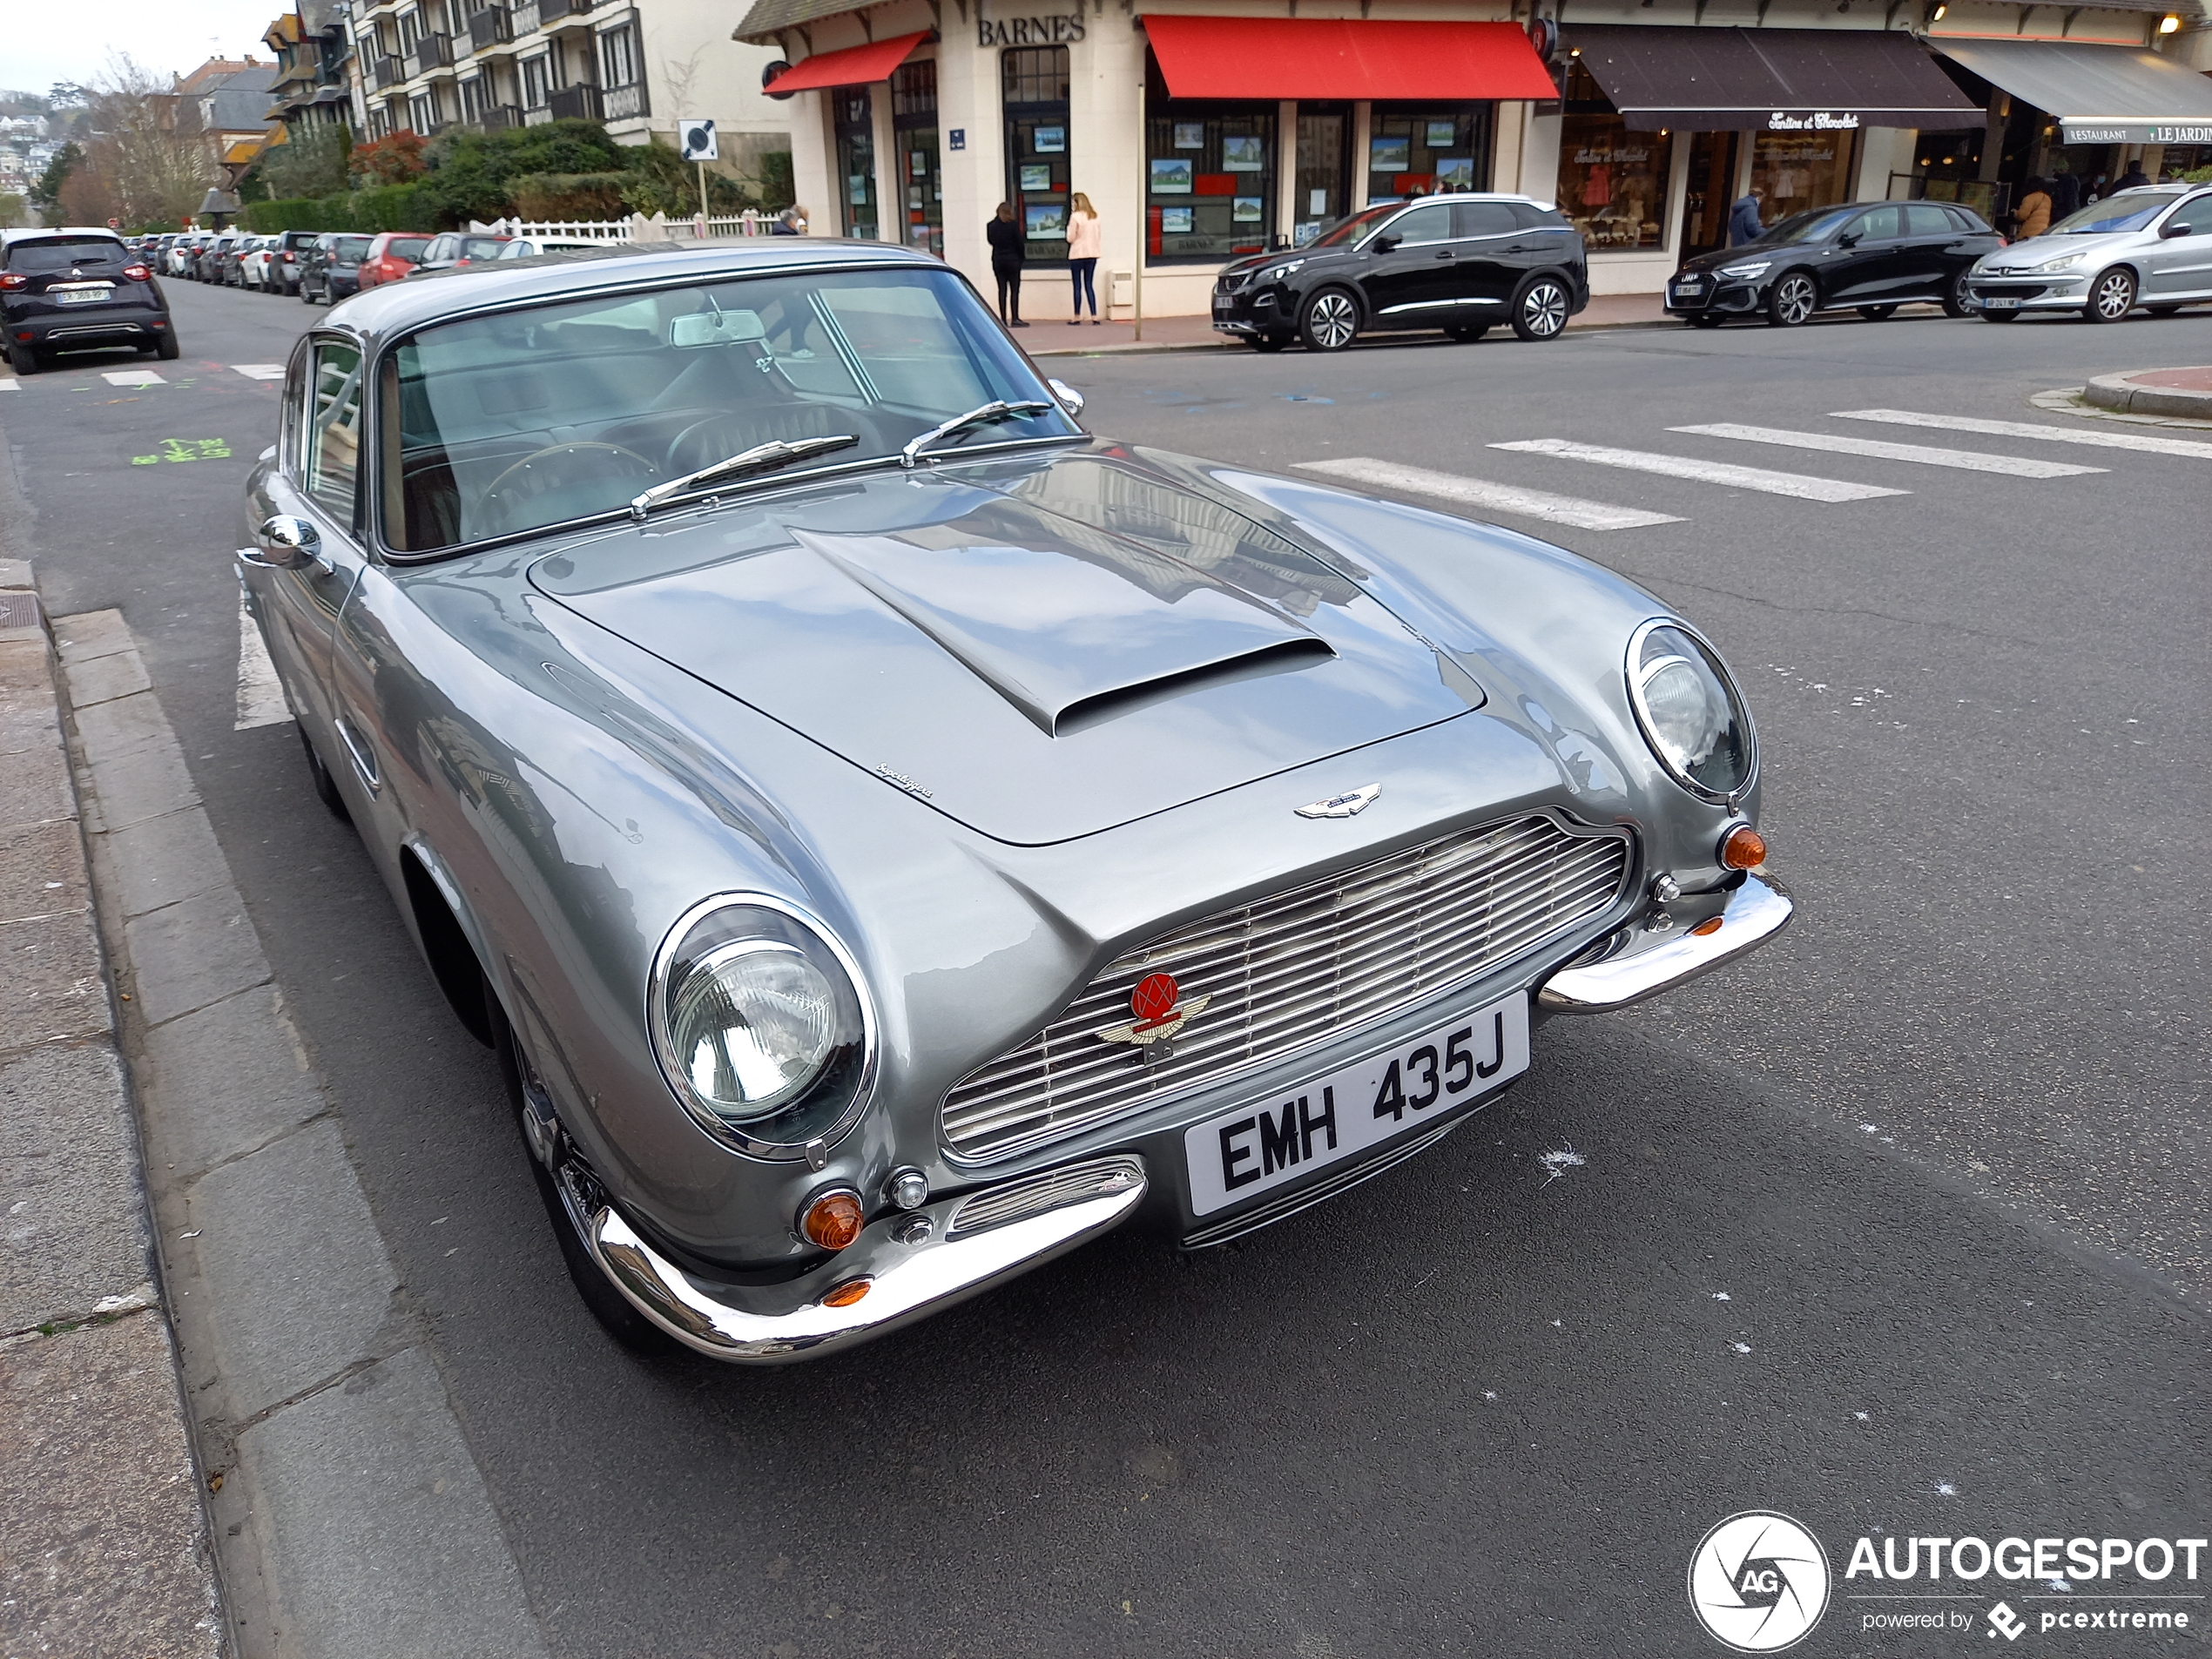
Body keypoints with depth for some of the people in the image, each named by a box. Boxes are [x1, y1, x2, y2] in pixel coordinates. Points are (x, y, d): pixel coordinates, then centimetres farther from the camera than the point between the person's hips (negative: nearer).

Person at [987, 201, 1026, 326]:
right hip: (1013, 260, -4)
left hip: (997, 261, 4)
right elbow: (1019, 243, -8)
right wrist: (1022, 255, 5)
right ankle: (1015, 319, -6)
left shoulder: (991, 226, 2)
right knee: (1014, 290, -1)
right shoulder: (1013, 224, -10)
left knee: (1002, 290, 7)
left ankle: (1003, 319, 4)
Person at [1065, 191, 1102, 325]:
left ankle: (1077, 317, 3)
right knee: (1089, 285, 8)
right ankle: (1094, 316, 1)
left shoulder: (1075, 216, -9)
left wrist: (1068, 232, 9)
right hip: (1092, 254, 5)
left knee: (1078, 286, 1)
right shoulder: (1095, 216, 8)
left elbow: (1071, 238, -9)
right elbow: (1100, 236, 11)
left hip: (1078, 254, -5)